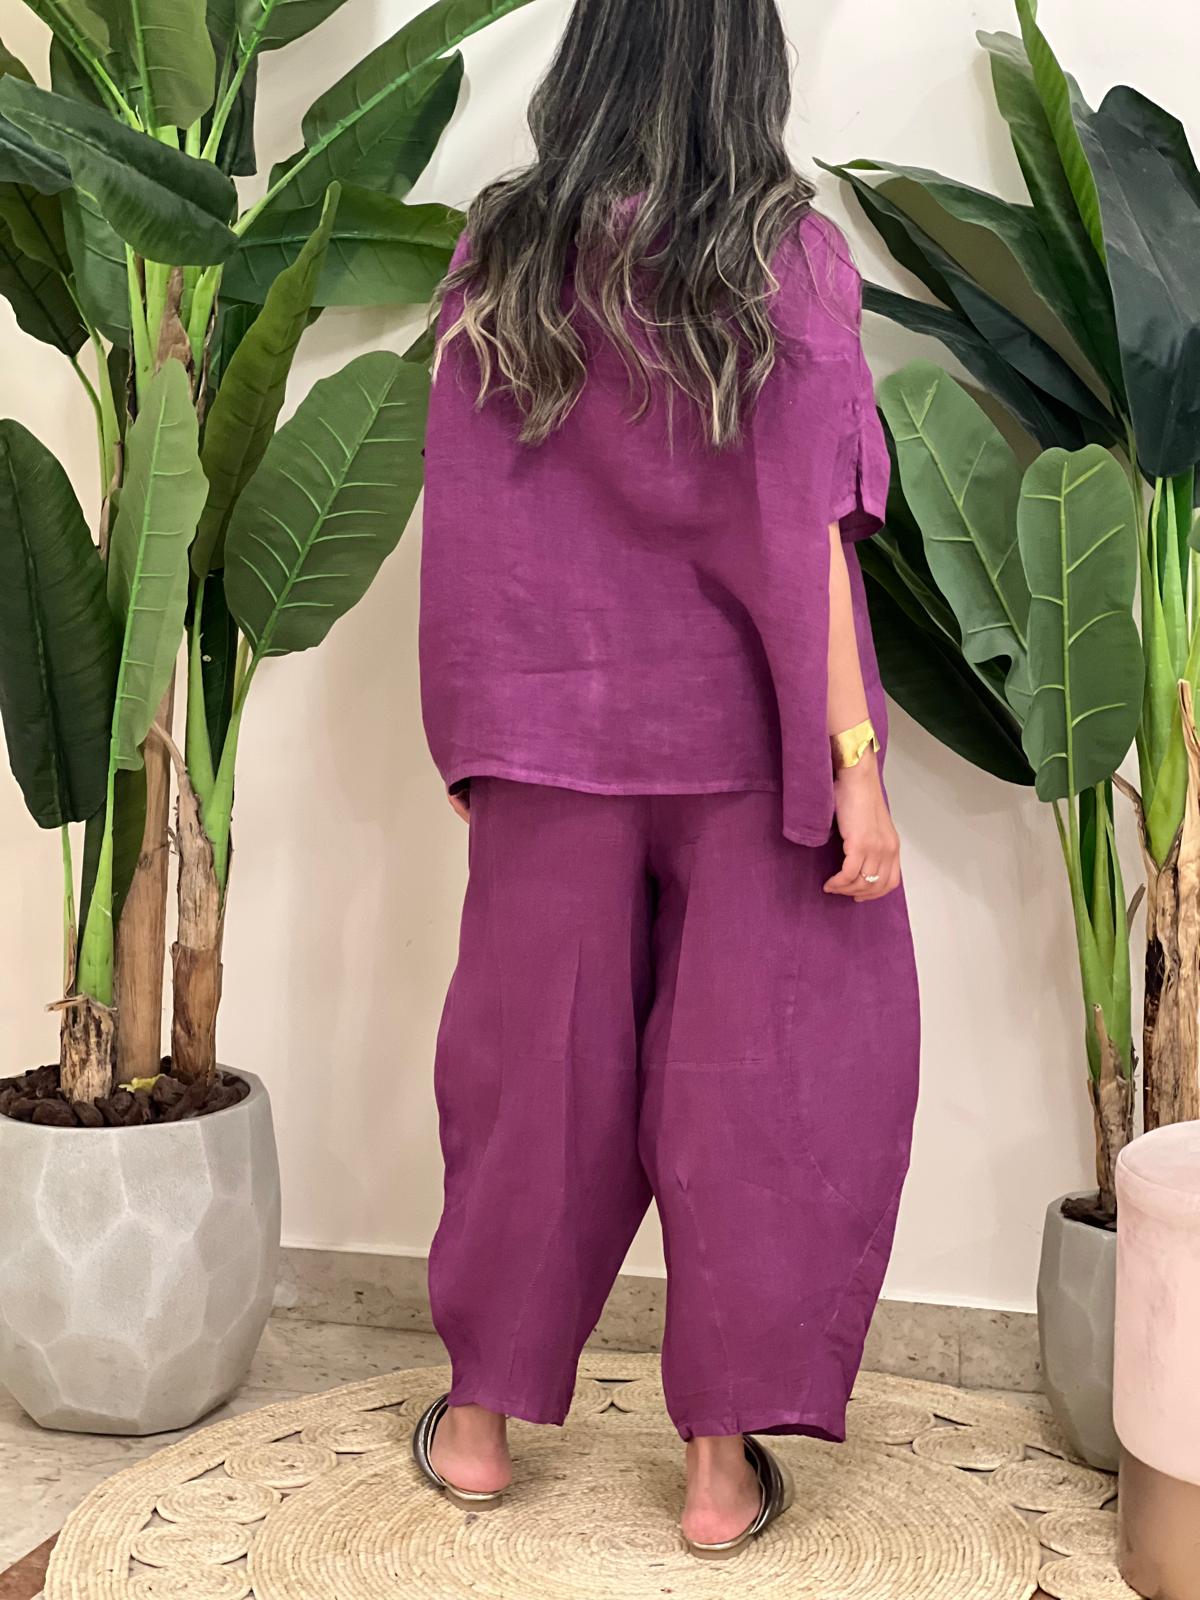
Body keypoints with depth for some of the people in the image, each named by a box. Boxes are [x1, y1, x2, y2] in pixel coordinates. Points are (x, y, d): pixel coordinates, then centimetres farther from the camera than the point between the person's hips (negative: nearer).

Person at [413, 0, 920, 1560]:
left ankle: (482, 1418, 26)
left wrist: (473, 733, 9)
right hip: (743, 742, -2)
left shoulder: (502, 259, 0)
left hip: (556, 735, 3)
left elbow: (464, 524, 1)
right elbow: (797, 536, -12)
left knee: (538, 1064, 13)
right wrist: (855, 760, -9)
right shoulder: (787, 256, -8)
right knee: (752, 1081, 8)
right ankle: (723, 1460, 18)